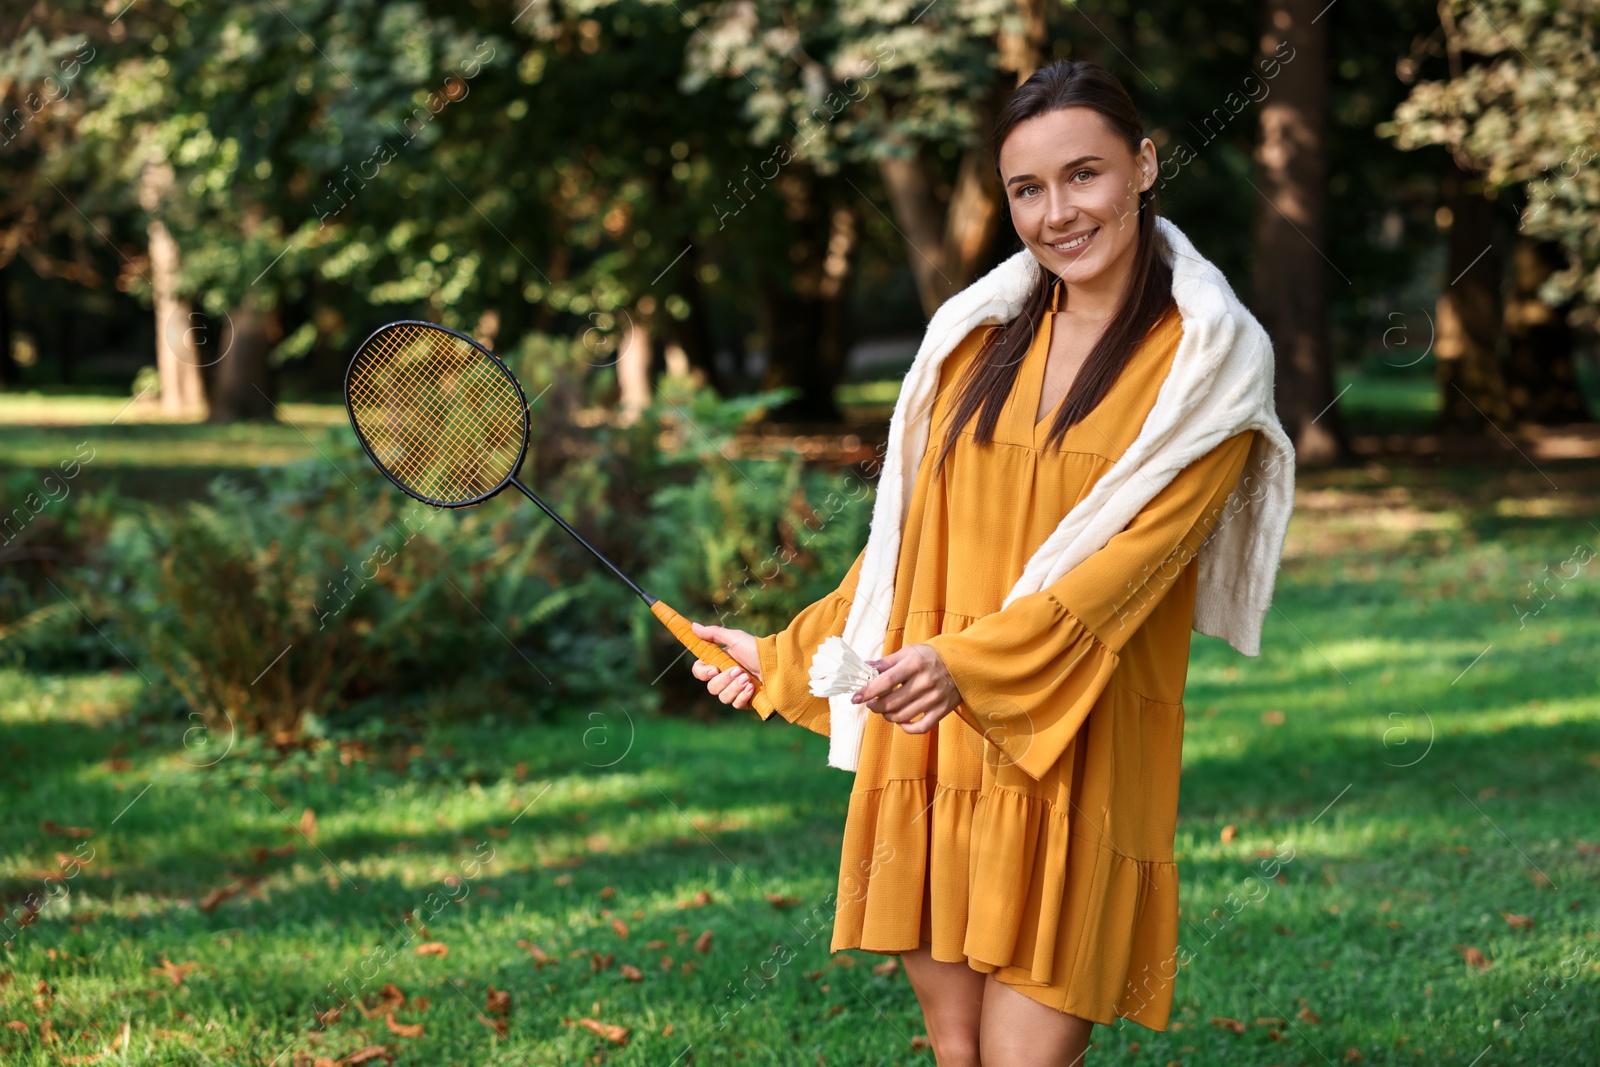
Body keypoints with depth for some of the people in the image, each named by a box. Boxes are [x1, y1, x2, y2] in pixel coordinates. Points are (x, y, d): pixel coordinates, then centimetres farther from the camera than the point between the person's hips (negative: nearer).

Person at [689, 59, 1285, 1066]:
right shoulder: (983, 346, 11)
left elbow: (1135, 555, -14)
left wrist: (974, 662, -26)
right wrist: (784, 658, 20)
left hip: (1070, 773, -4)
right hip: (933, 750, 4)